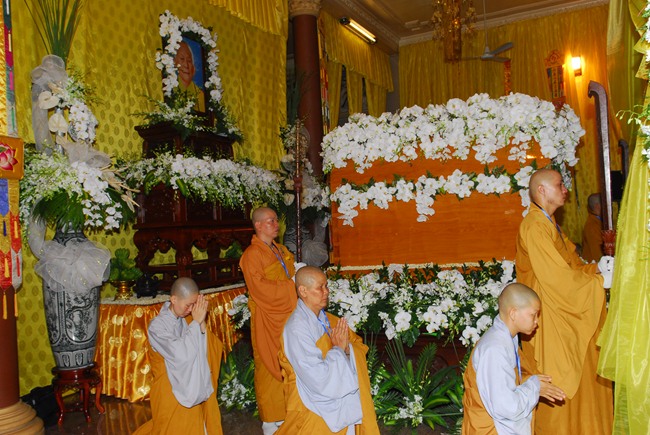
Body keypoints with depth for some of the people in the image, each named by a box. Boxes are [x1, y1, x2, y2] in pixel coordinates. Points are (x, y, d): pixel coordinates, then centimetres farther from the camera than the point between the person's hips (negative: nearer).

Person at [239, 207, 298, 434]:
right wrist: (290, 286, -12)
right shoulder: (252, 254, -10)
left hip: (287, 316, 7)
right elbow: (259, 288, -18)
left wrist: (298, 285, 1)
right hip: (267, 320, -7)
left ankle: (286, 413, 22)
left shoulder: (281, 251, 15)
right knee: (270, 368, 1)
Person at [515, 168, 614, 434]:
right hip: (549, 321, -10)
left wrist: (596, 268, -2)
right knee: (556, 386, 1)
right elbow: (556, 277, -21)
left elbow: (570, 266, 15)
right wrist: (600, 281, -11)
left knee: (577, 380, 16)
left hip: (565, 317, 10)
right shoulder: (534, 227, -18)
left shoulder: (550, 224, 14)